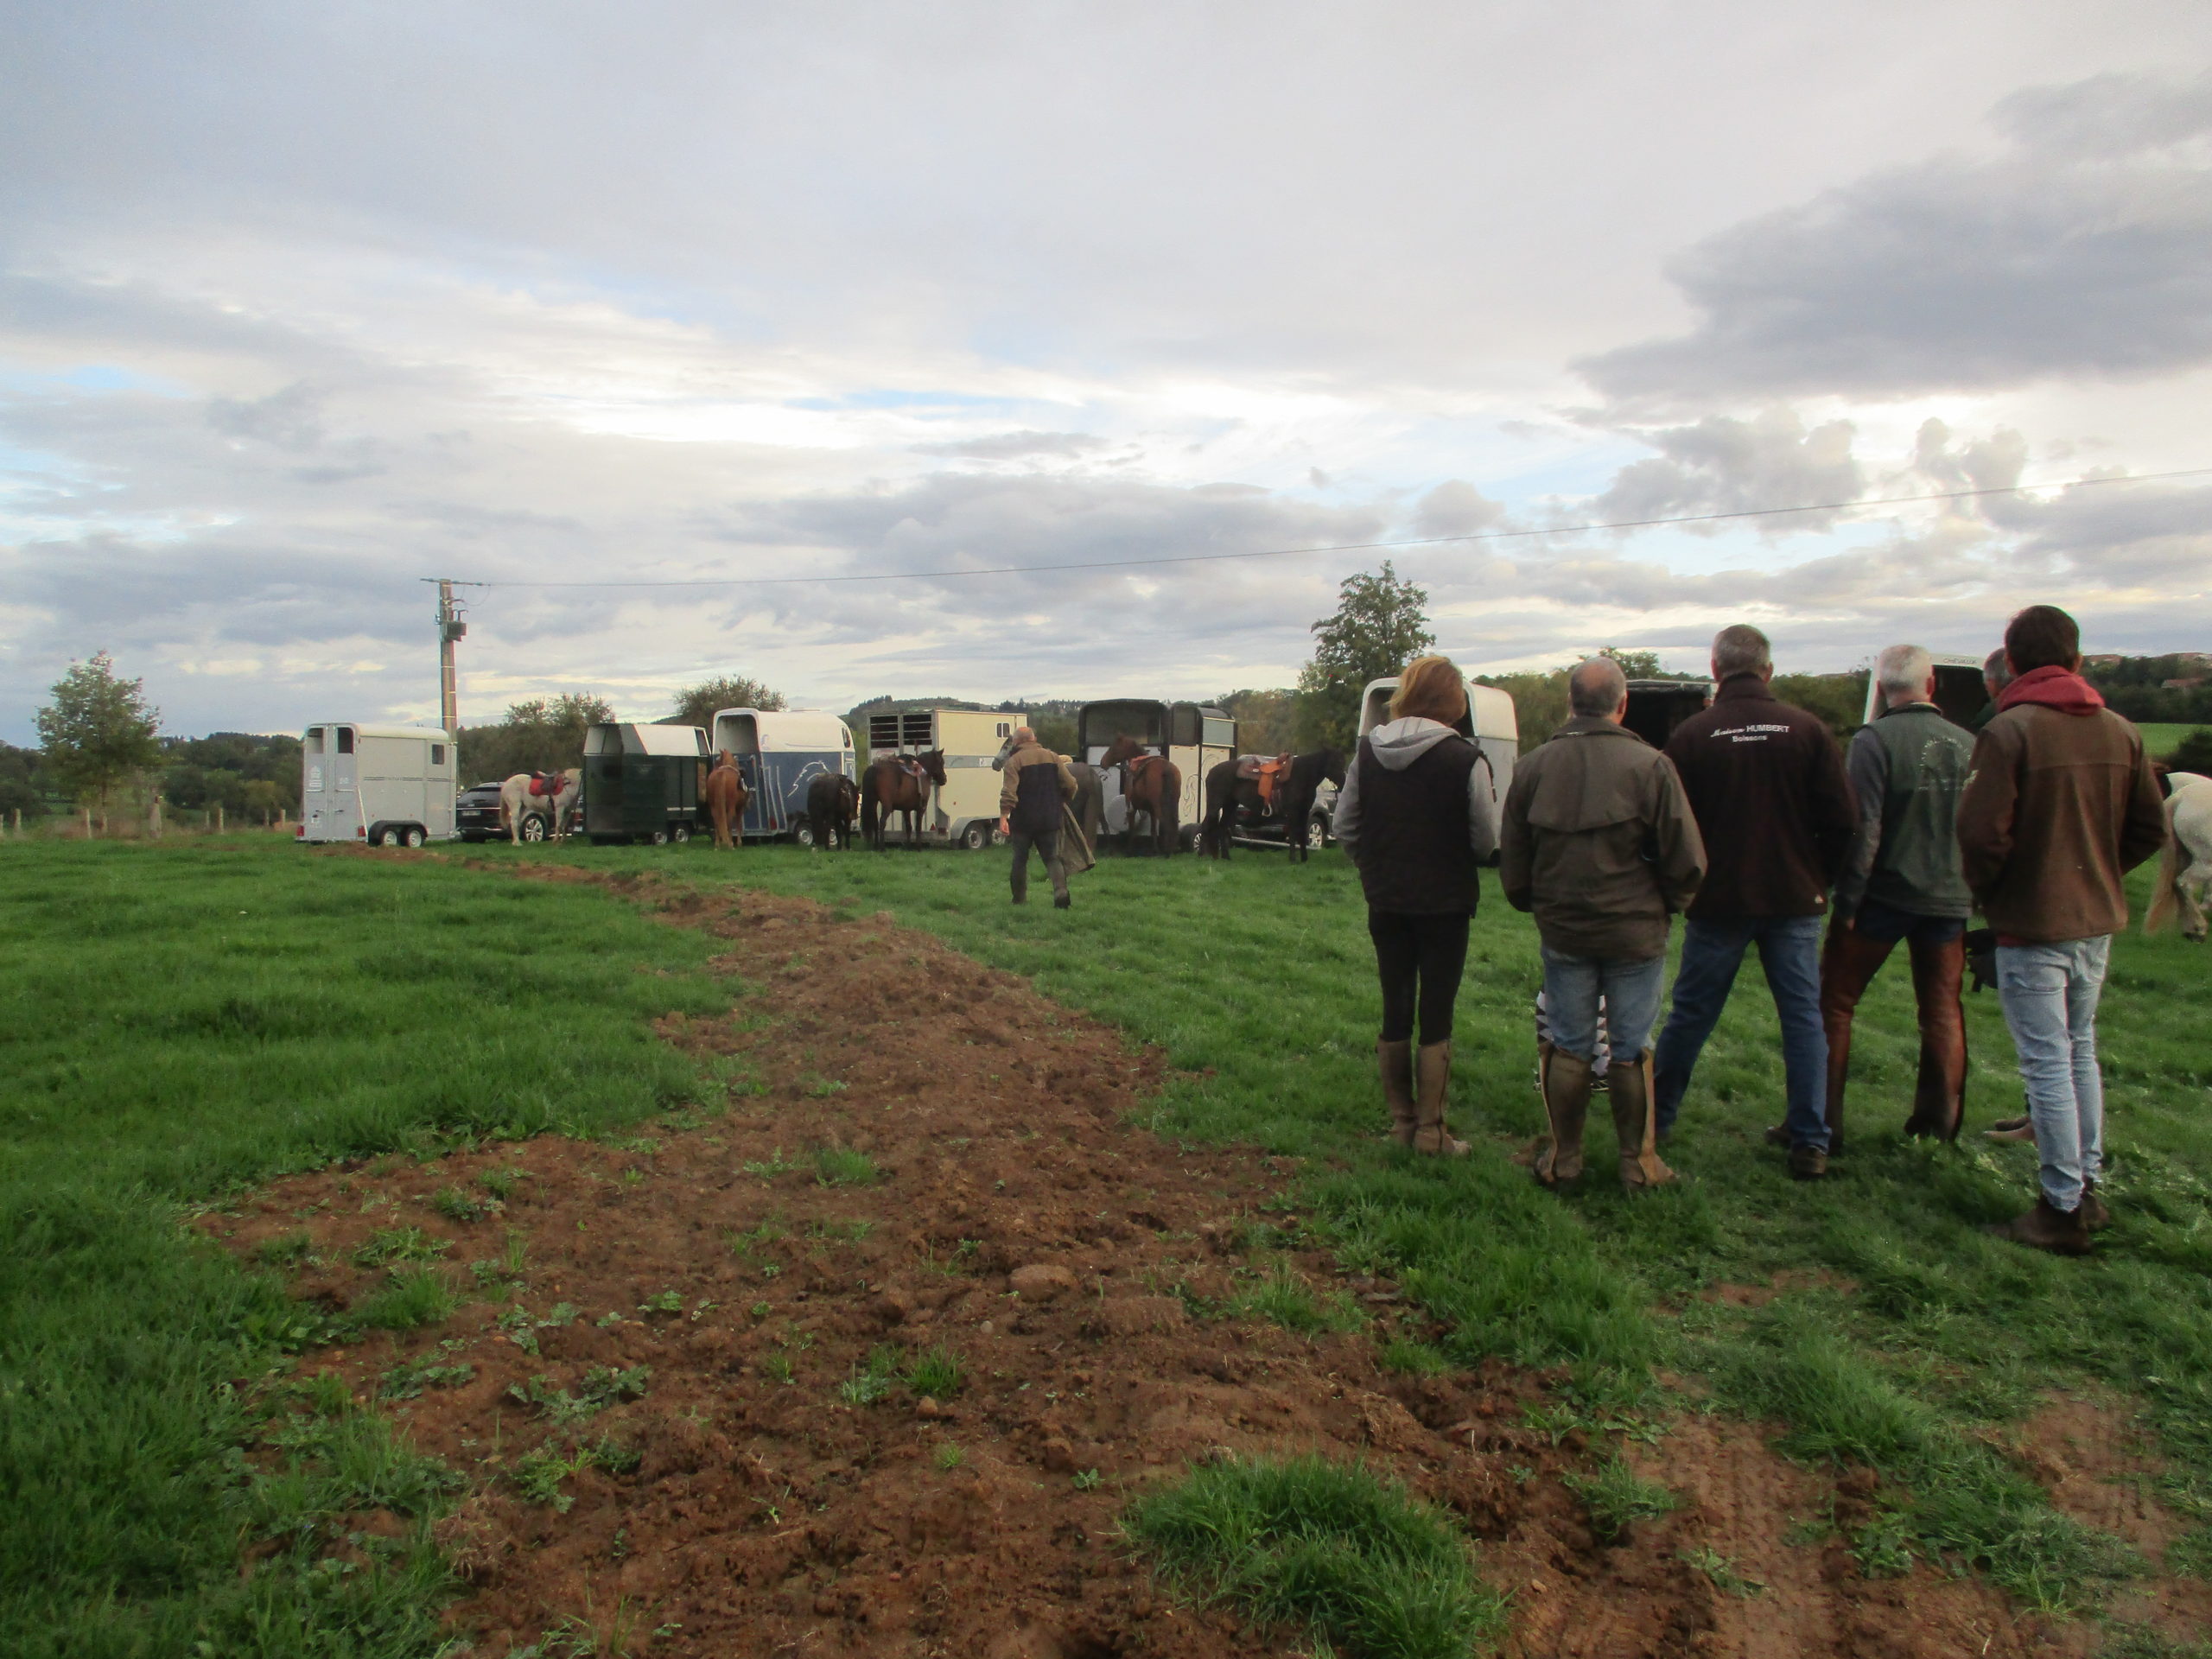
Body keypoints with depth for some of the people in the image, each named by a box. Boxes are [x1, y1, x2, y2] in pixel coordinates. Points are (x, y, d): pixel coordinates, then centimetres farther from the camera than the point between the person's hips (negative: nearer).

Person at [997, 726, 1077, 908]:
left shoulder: (1014, 761, -7)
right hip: (1049, 820, 3)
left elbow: (1008, 793, -18)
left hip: (1023, 820, -3)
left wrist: (1003, 818, -21)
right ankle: (1061, 891, -15)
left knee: (1020, 859, 11)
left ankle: (1020, 899, 16)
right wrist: (1066, 799, 23)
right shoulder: (1052, 757, 6)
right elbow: (1070, 785, 4)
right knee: (1052, 858, 7)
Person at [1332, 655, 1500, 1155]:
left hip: (1385, 903, 4)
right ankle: (1430, 1131, 10)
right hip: (1444, 904, -4)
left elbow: (1344, 827, 2)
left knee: (1395, 1010, 13)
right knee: (1436, 1016, 5)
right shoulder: (1465, 761, -15)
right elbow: (1485, 841, -10)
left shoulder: (1367, 752, -2)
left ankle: (1401, 1120, 22)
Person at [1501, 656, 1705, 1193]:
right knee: (1631, 1049, 8)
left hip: (1562, 932, 3)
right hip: (1635, 930, -2)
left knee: (1568, 1046, 12)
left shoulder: (1533, 767, -1)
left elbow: (1511, 859, 7)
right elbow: (1686, 859, -10)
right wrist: (1666, 906, 9)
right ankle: (1638, 1163, 18)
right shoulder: (1649, 765, -12)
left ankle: (1562, 1158, 20)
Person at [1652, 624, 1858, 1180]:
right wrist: (1819, 879, 11)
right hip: (1794, 902, 1)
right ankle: (1810, 1144, 10)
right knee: (1803, 1017, 8)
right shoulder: (1807, 730, -4)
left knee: (1690, 1014, 11)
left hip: (1718, 902, -1)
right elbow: (1843, 821, -3)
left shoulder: (1692, 735, -8)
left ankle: (1654, 1119, 23)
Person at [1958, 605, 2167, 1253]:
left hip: (2031, 923, -7)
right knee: (2080, 1051, 20)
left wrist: (1986, 890, -3)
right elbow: (2150, 828, 8)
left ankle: (2064, 1209, 6)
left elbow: (1981, 831, -21)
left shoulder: (2010, 730, -17)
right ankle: (2087, 1186, 28)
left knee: (2047, 1063, -1)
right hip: (2098, 920, 7)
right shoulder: (2121, 731, 4)